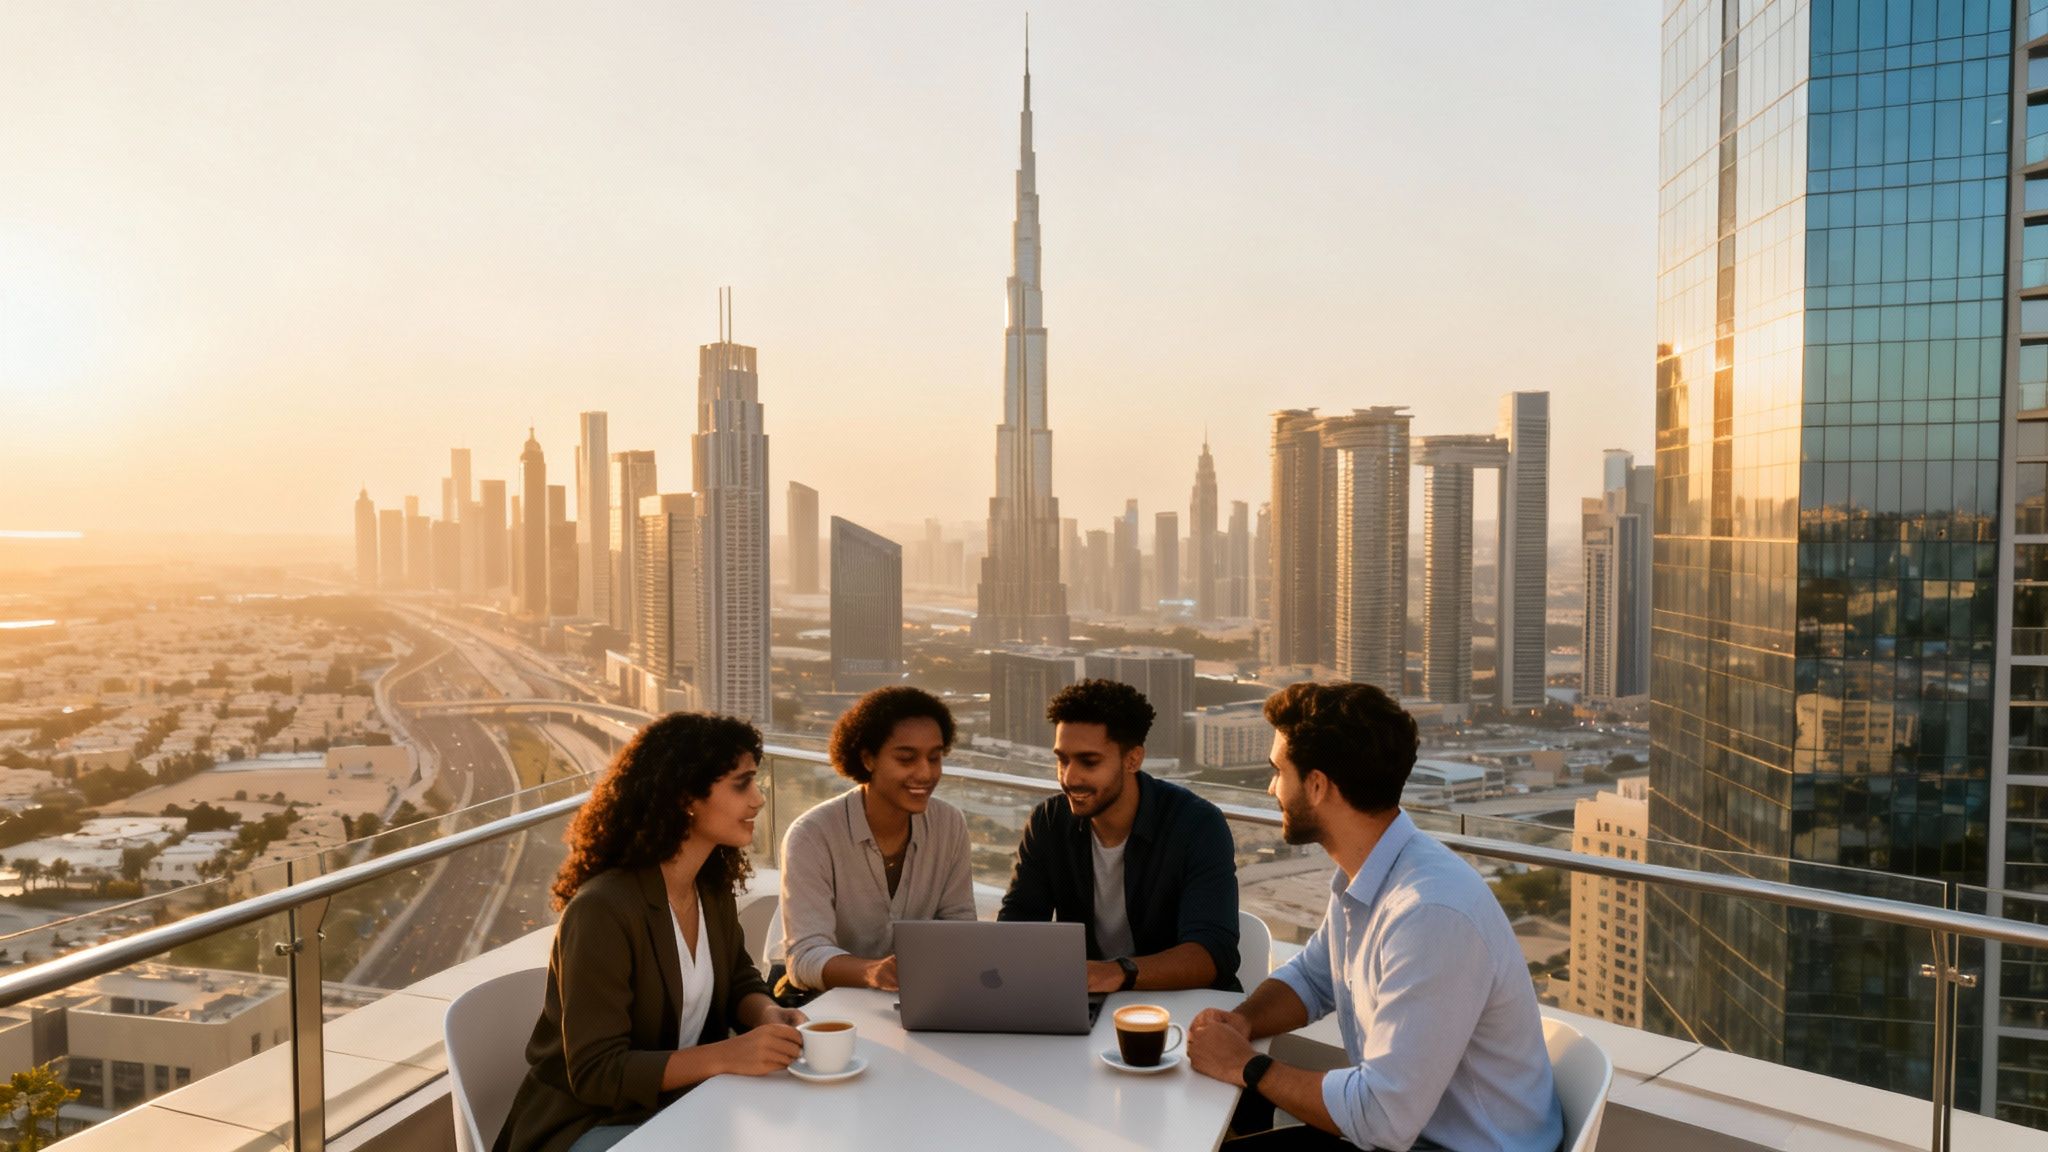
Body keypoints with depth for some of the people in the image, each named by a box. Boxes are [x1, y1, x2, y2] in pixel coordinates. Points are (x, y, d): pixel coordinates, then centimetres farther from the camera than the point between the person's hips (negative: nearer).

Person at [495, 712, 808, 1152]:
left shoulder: (714, 888, -1)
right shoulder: (603, 910, -26)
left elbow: (739, 981, 13)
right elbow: (596, 1072, -25)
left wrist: (767, 1013, -10)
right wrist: (726, 1056, -32)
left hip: (679, 1102, 7)